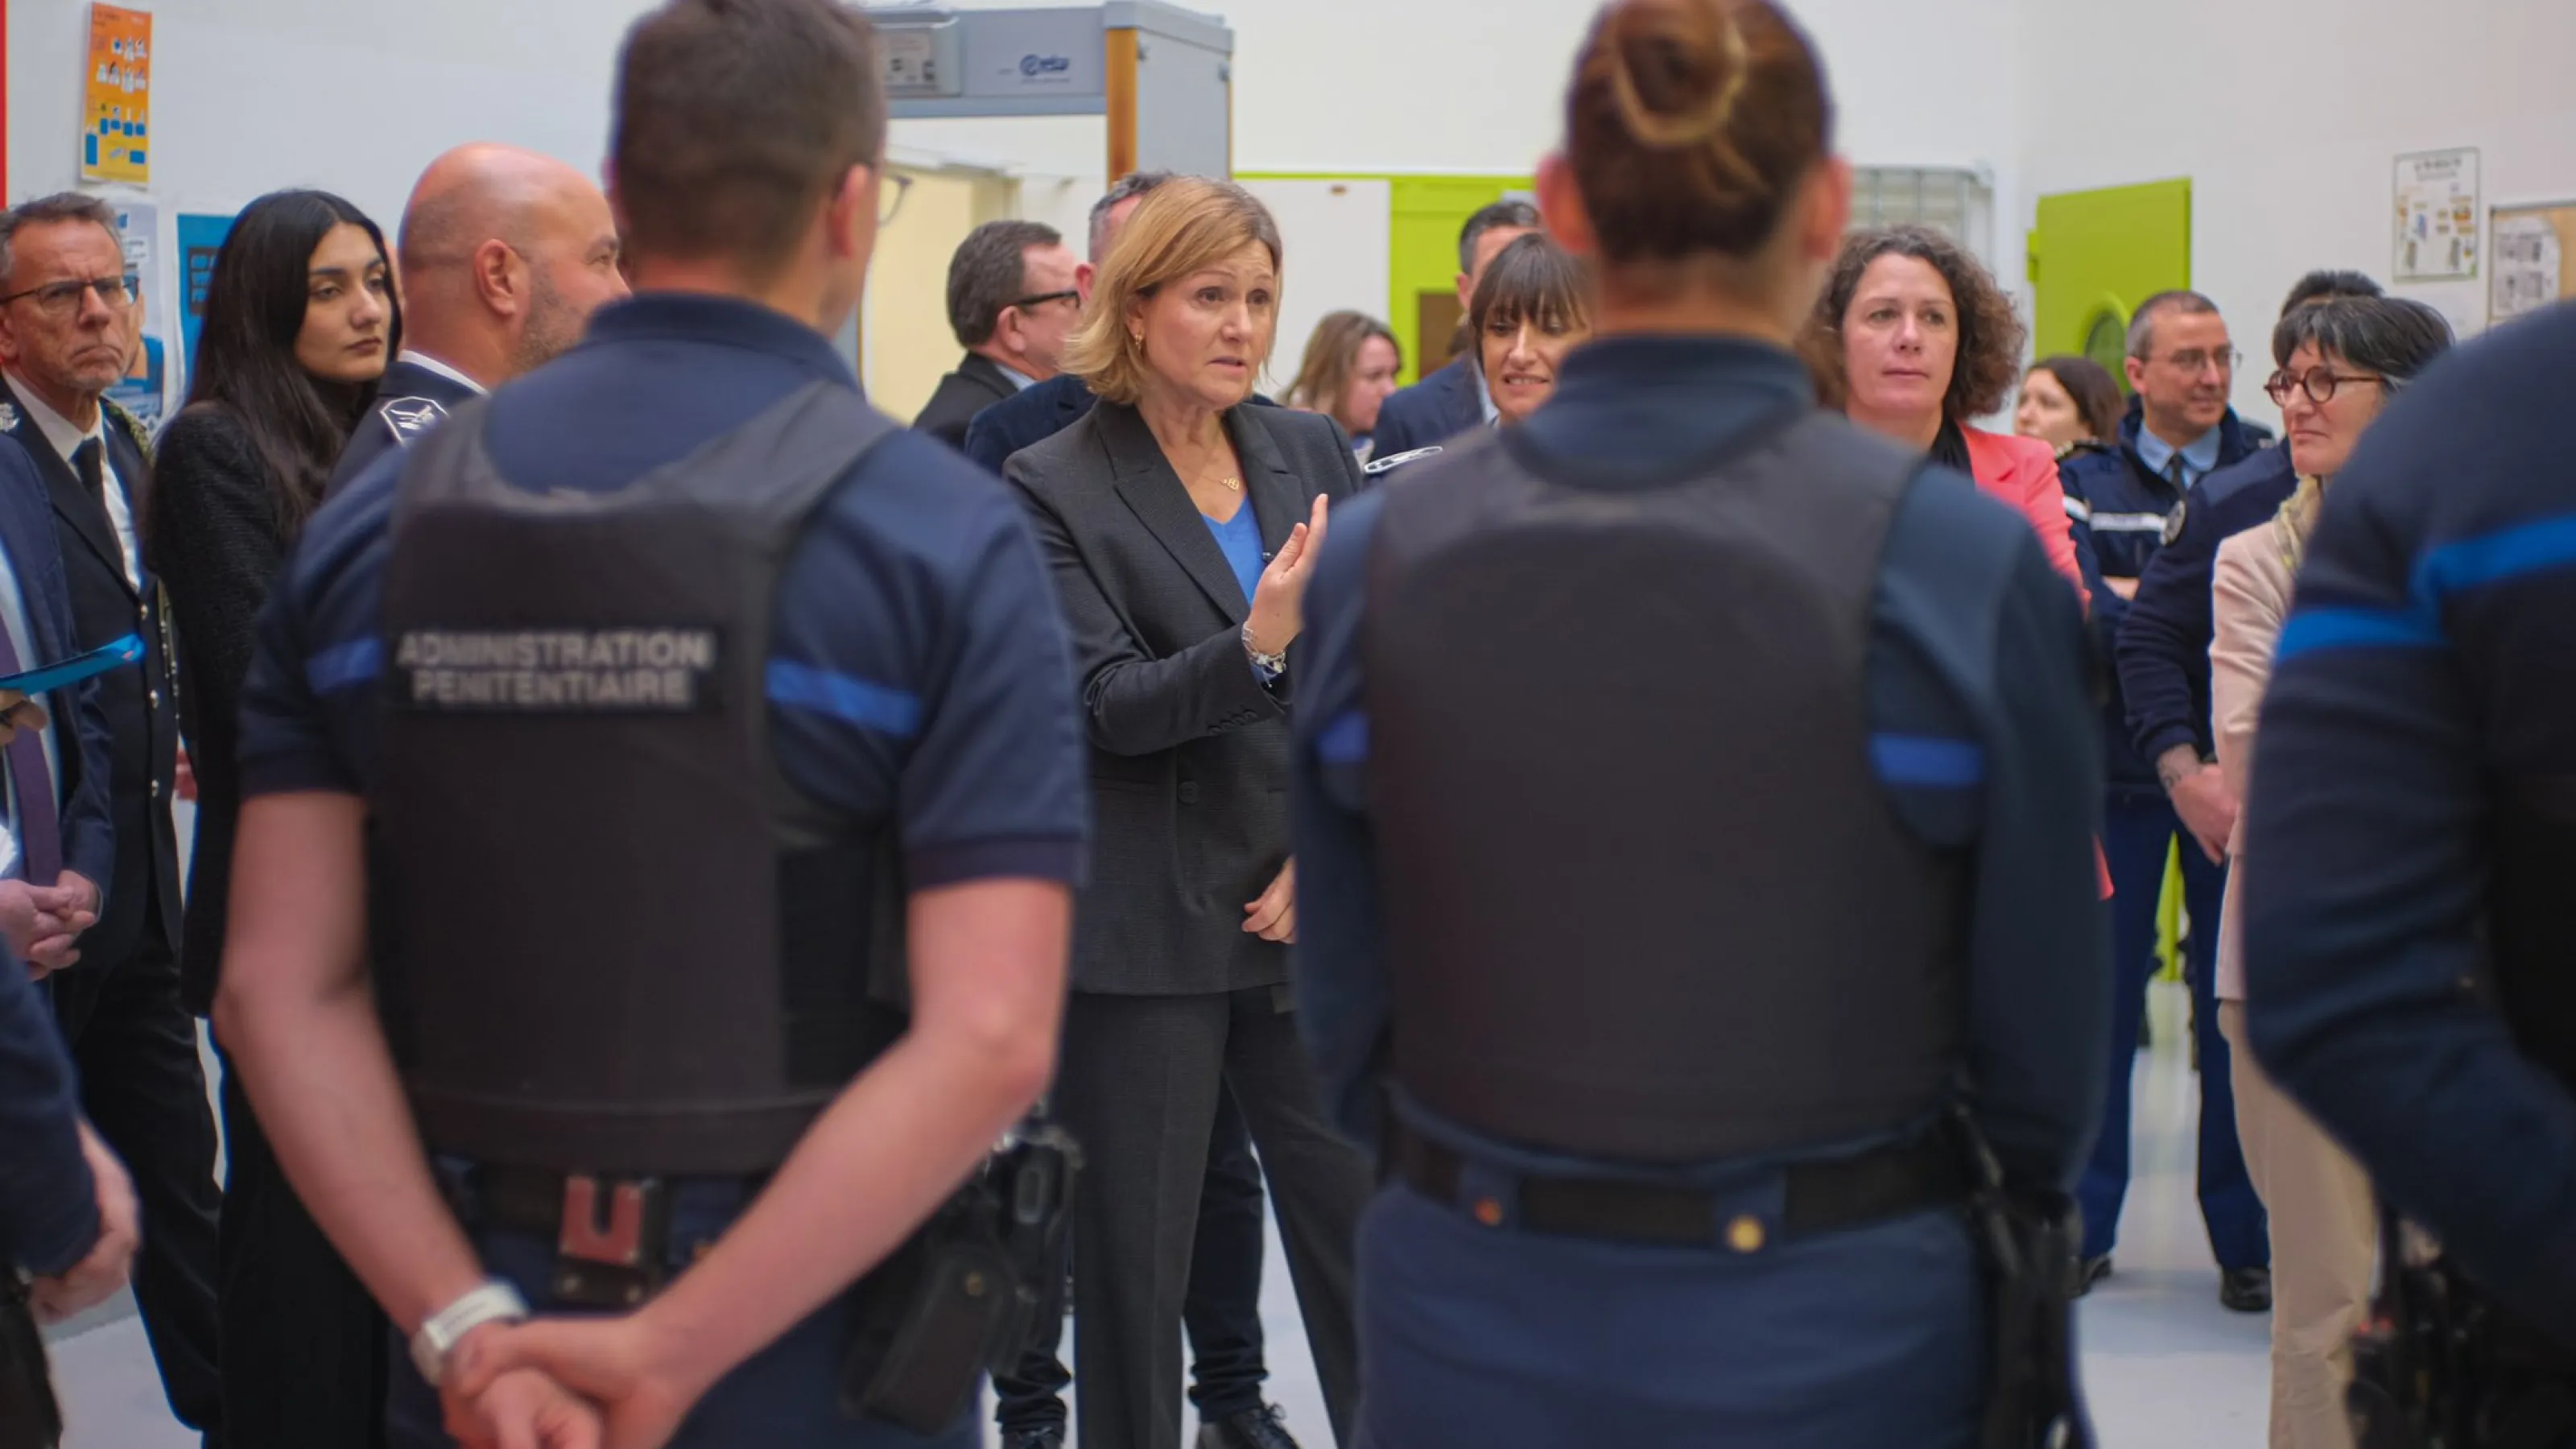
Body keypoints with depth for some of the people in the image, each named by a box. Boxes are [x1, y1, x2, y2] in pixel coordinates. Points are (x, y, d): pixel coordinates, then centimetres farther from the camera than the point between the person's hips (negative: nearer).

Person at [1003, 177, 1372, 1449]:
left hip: (1309, 912, 4)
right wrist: (1257, 645, -28)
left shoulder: (1313, 452, 9)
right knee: (1134, 1259, 6)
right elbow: (1109, 706, -12)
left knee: (1363, 1231, 5)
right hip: (1146, 929, -3)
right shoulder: (1055, 486, -4)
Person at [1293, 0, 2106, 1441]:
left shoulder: (1378, 554, -6)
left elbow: (1345, 1008, 1)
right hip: (1828, 1333, -2)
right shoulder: (1963, 563, -13)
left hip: (1471, 1325, 2)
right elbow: (2045, 1042, -5)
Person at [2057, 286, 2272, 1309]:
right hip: (2114, 766, 0)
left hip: (2230, 769, 0)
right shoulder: (2085, 480, 6)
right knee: (2101, 991, 3)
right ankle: (2084, 1223, 13)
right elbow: (2079, 610, -10)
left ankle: (2244, 1235, 13)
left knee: (2235, 995, 4)